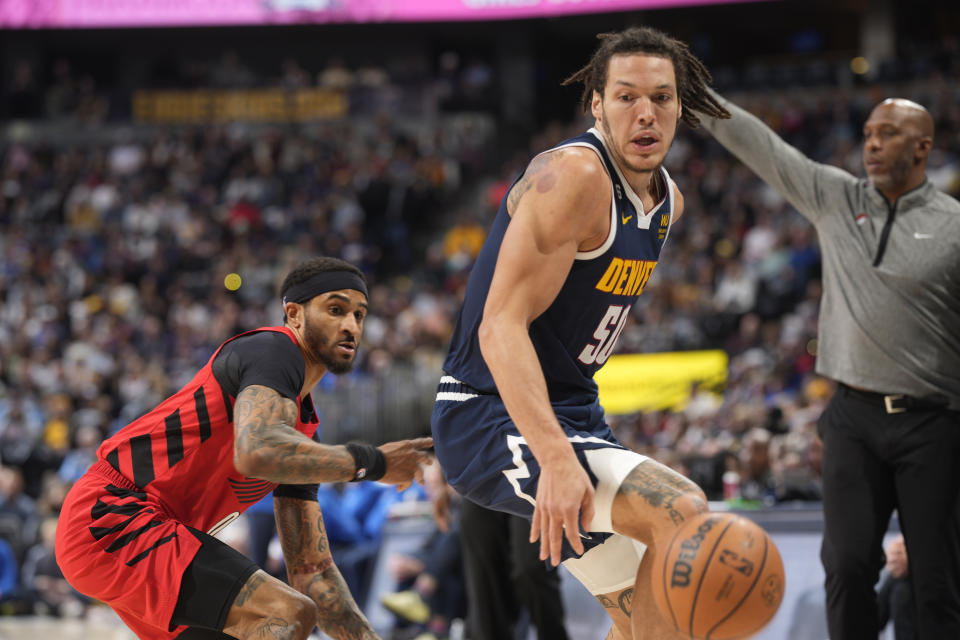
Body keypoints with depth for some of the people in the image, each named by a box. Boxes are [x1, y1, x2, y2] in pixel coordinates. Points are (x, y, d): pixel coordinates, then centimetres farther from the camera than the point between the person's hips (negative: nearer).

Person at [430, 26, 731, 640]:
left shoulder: (668, 200, 8)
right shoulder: (575, 176, -21)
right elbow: (502, 324, -29)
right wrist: (556, 460, -40)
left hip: (572, 409, 10)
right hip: (494, 415, -10)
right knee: (681, 510, -28)